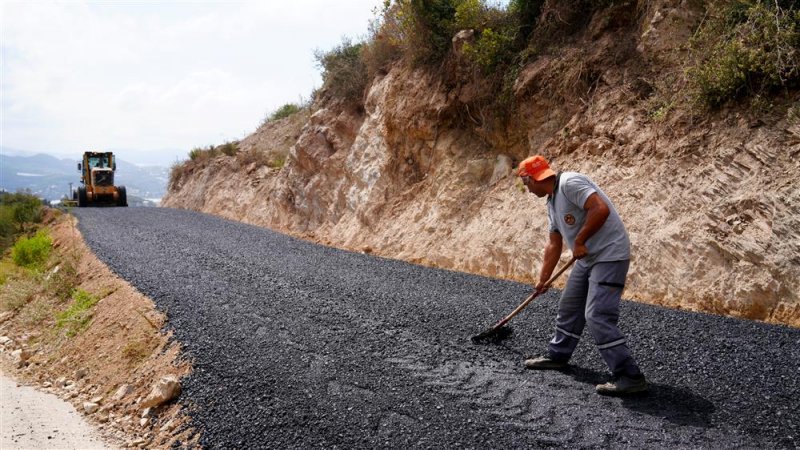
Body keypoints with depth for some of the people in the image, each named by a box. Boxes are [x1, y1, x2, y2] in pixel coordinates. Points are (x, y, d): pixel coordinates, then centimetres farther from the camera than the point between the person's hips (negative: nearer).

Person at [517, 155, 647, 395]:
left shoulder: (570, 183, -17)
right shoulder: (551, 202, 13)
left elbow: (601, 209, -30)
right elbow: (554, 244, 20)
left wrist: (579, 242, -19)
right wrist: (543, 279, 22)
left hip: (609, 255, -10)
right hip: (587, 258, 10)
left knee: (597, 316, -15)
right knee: (569, 307, 19)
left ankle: (630, 377, -7)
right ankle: (558, 355, 37)